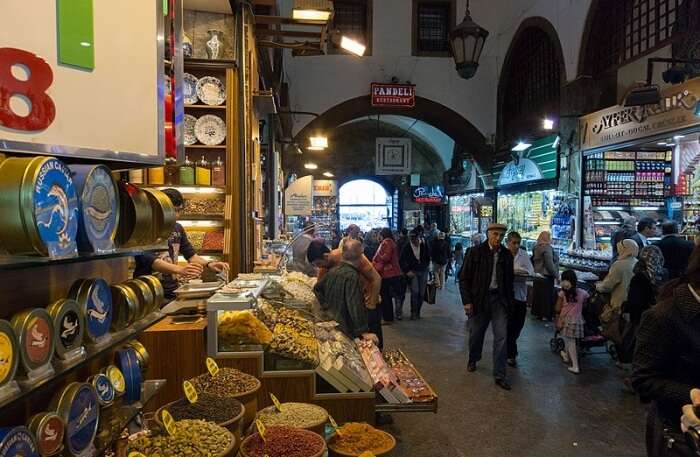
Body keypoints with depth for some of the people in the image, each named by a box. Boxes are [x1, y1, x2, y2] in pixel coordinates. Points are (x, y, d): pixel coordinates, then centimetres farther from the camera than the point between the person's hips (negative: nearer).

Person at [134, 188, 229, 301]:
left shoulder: (177, 228, 13)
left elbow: (191, 255, 16)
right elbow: (152, 261, -22)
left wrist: (208, 264, -5)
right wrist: (181, 270, -39)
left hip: (172, 290, 6)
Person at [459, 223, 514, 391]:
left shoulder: (506, 255, 4)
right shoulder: (475, 252, -6)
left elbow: (509, 281, 12)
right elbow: (464, 278, -5)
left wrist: (509, 302, 8)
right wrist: (467, 301, -10)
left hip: (499, 300, 2)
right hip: (478, 300, -2)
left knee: (501, 336, -4)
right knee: (476, 333, 12)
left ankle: (499, 375, 5)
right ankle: (473, 359, 41)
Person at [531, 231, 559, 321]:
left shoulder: (536, 248, 7)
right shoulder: (547, 248, -18)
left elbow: (533, 260, 15)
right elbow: (550, 264, -22)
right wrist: (556, 275, -14)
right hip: (546, 276, -8)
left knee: (537, 295, 14)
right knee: (547, 296, 0)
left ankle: (537, 313, 22)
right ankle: (546, 315, 4)